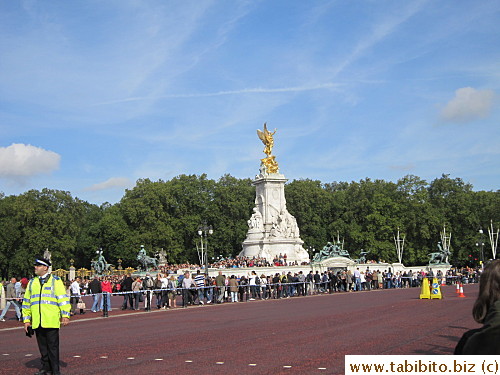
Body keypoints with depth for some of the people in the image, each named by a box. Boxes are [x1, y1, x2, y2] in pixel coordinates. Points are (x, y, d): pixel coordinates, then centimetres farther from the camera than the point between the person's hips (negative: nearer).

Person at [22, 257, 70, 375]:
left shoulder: (55, 281, 2)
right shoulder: (32, 282, 15)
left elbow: (63, 299, -3)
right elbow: (26, 302, 18)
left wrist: (65, 315, -10)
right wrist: (26, 319, 13)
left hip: (51, 321, -4)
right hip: (37, 322, 4)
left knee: (53, 346, -2)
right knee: (42, 346, 10)